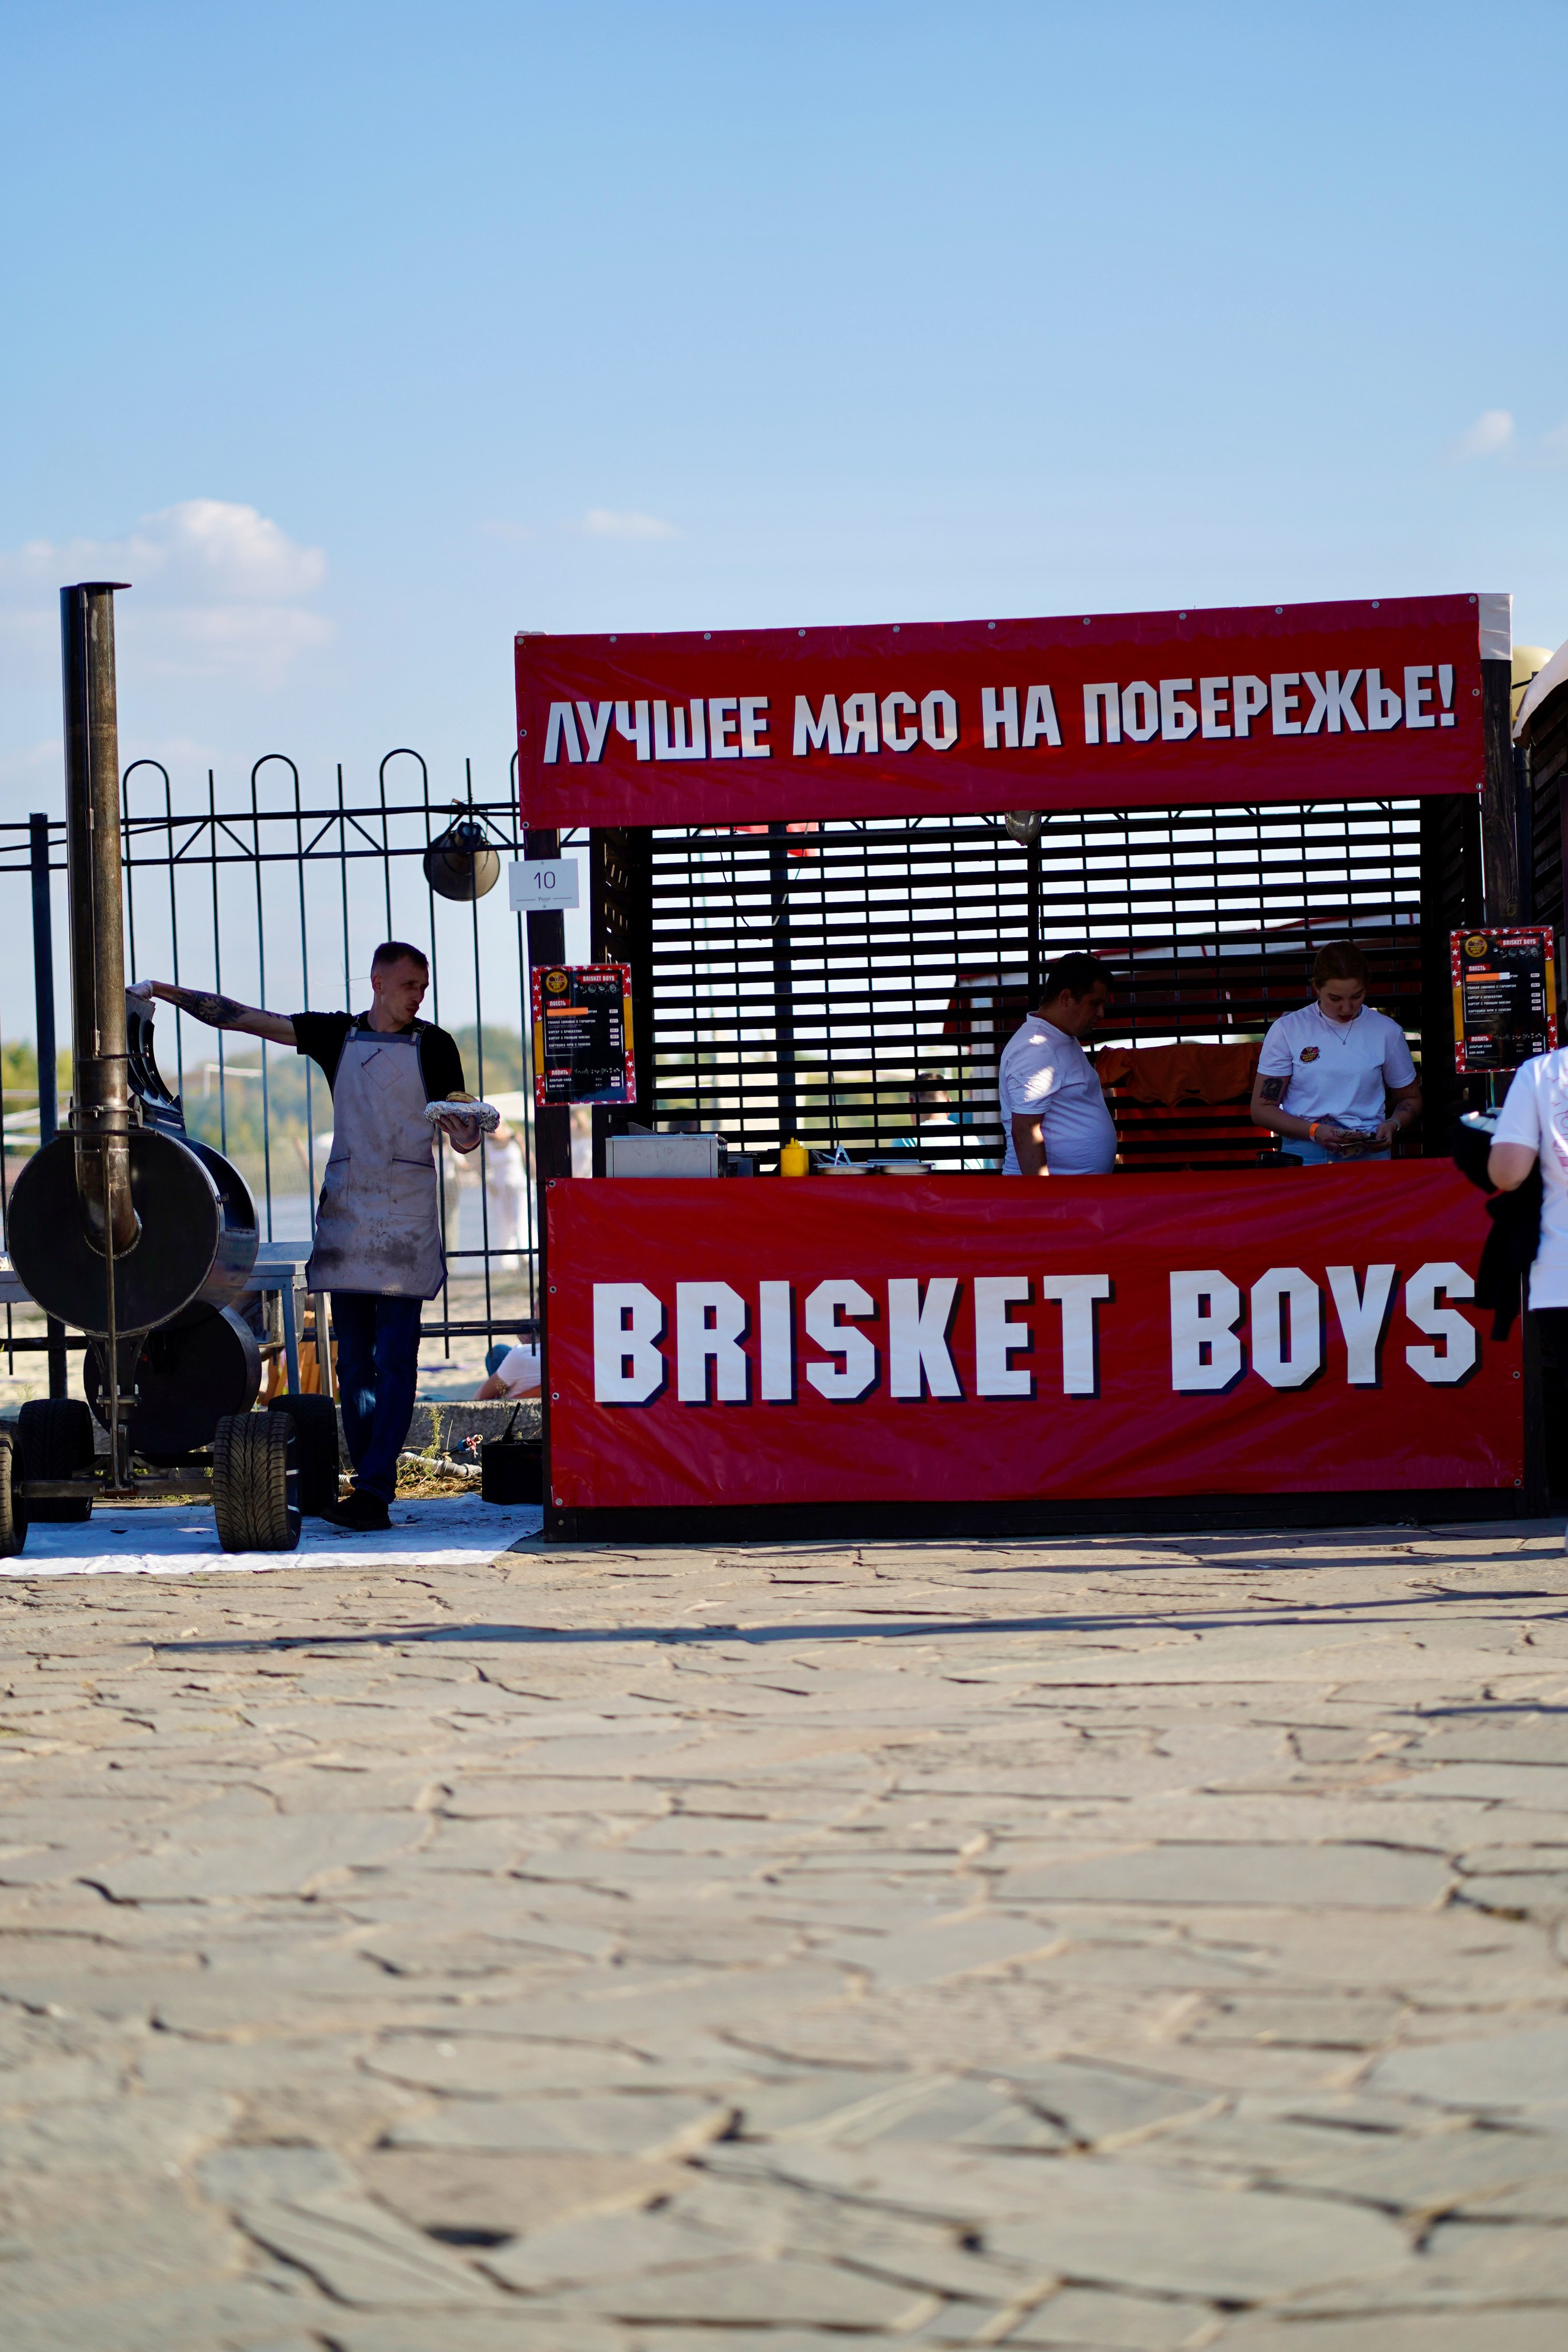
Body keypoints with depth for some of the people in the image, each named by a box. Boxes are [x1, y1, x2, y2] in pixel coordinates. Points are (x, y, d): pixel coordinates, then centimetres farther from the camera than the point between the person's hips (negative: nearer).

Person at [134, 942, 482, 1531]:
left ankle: (374, 1491, -14)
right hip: (347, 1208, 3)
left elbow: (462, 1136, 4)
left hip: (407, 1214, -3)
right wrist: (167, 993, 5)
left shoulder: (433, 1046, 5)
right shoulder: (336, 1035, 12)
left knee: (395, 1358, -10)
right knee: (353, 1359, 2)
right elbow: (246, 1019, 11)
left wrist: (467, 1134, -21)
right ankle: (371, 1489, 6)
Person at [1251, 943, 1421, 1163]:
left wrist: (1392, 1125, 1)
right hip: (1305, 1156, -2)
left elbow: (1410, 1098, 24)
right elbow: (1262, 1109, 7)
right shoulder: (1287, 1031, 5)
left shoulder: (1386, 1032, 11)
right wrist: (1314, 1131, -10)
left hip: (1370, 1154, 2)